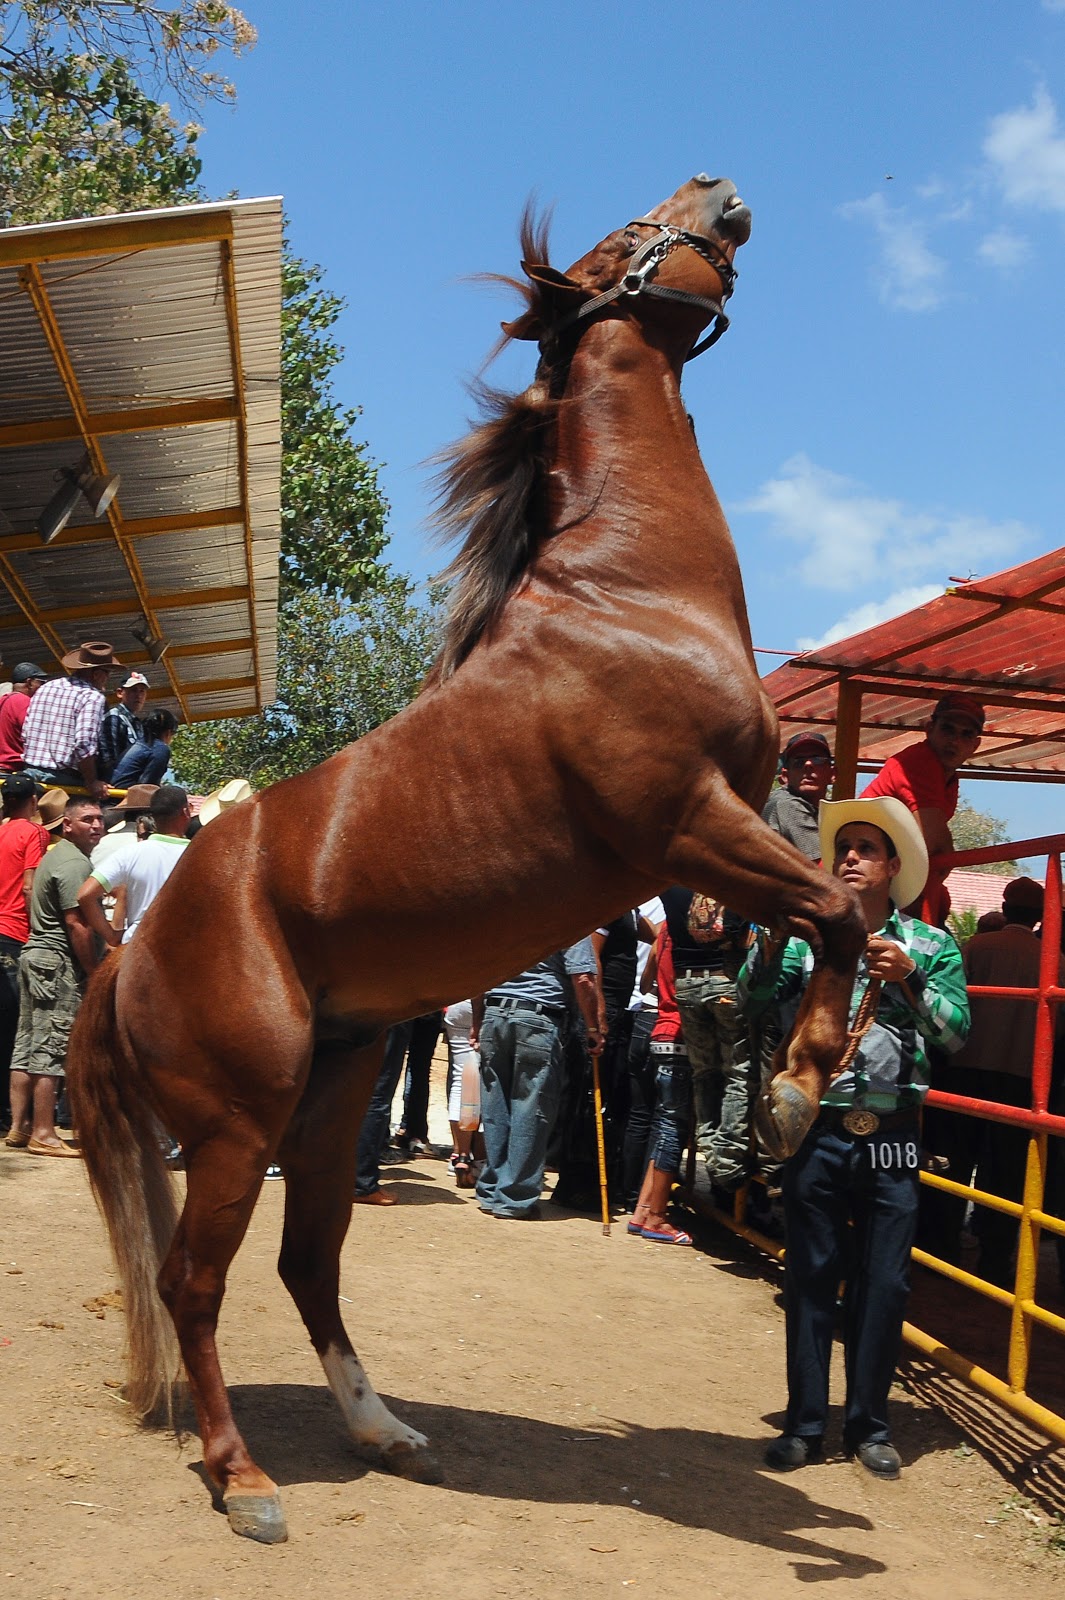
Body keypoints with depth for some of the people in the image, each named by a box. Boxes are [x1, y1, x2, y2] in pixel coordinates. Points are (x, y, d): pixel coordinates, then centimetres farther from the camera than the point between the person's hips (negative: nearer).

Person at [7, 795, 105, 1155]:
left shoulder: (56, 855, 18)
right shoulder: (74, 863, -15)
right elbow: (77, 925, -21)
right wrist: (96, 973, -14)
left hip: (35, 953, 11)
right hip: (58, 962, -11)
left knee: (28, 1043, 11)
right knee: (50, 1047, -8)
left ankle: (19, 1125, 17)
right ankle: (43, 1135, -6)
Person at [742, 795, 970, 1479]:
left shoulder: (931, 945, 5)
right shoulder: (810, 937, 6)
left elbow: (957, 1031, -4)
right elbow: (754, 995, -7)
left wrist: (910, 979, -20)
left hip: (892, 1138, 0)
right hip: (819, 1133, 0)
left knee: (885, 1285, 5)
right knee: (812, 1279, 5)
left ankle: (869, 1424, 18)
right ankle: (805, 1422, 14)